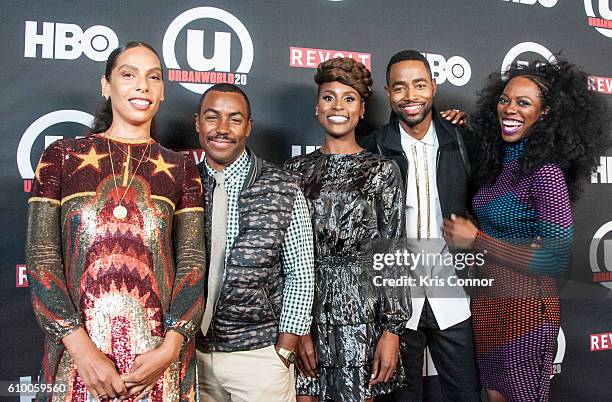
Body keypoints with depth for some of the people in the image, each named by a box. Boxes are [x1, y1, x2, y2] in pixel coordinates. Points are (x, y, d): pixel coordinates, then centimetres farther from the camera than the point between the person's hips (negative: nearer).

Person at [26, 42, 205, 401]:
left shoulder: (180, 168, 6)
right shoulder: (62, 156, 4)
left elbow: (192, 261, 1)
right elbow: (41, 257, -2)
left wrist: (170, 349, -11)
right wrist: (81, 349, -12)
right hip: (77, 351, 0)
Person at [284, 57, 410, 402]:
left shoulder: (382, 171, 2)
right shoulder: (297, 170, 6)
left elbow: (393, 253, -1)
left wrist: (392, 330, -6)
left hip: (363, 312, -1)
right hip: (305, 311, 2)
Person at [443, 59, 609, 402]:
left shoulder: (545, 172, -18)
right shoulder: (499, 163, 4)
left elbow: (559, 260, -20)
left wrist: (475, 240, -20)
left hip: (524, 308, -7)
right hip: (487, 301, 7)